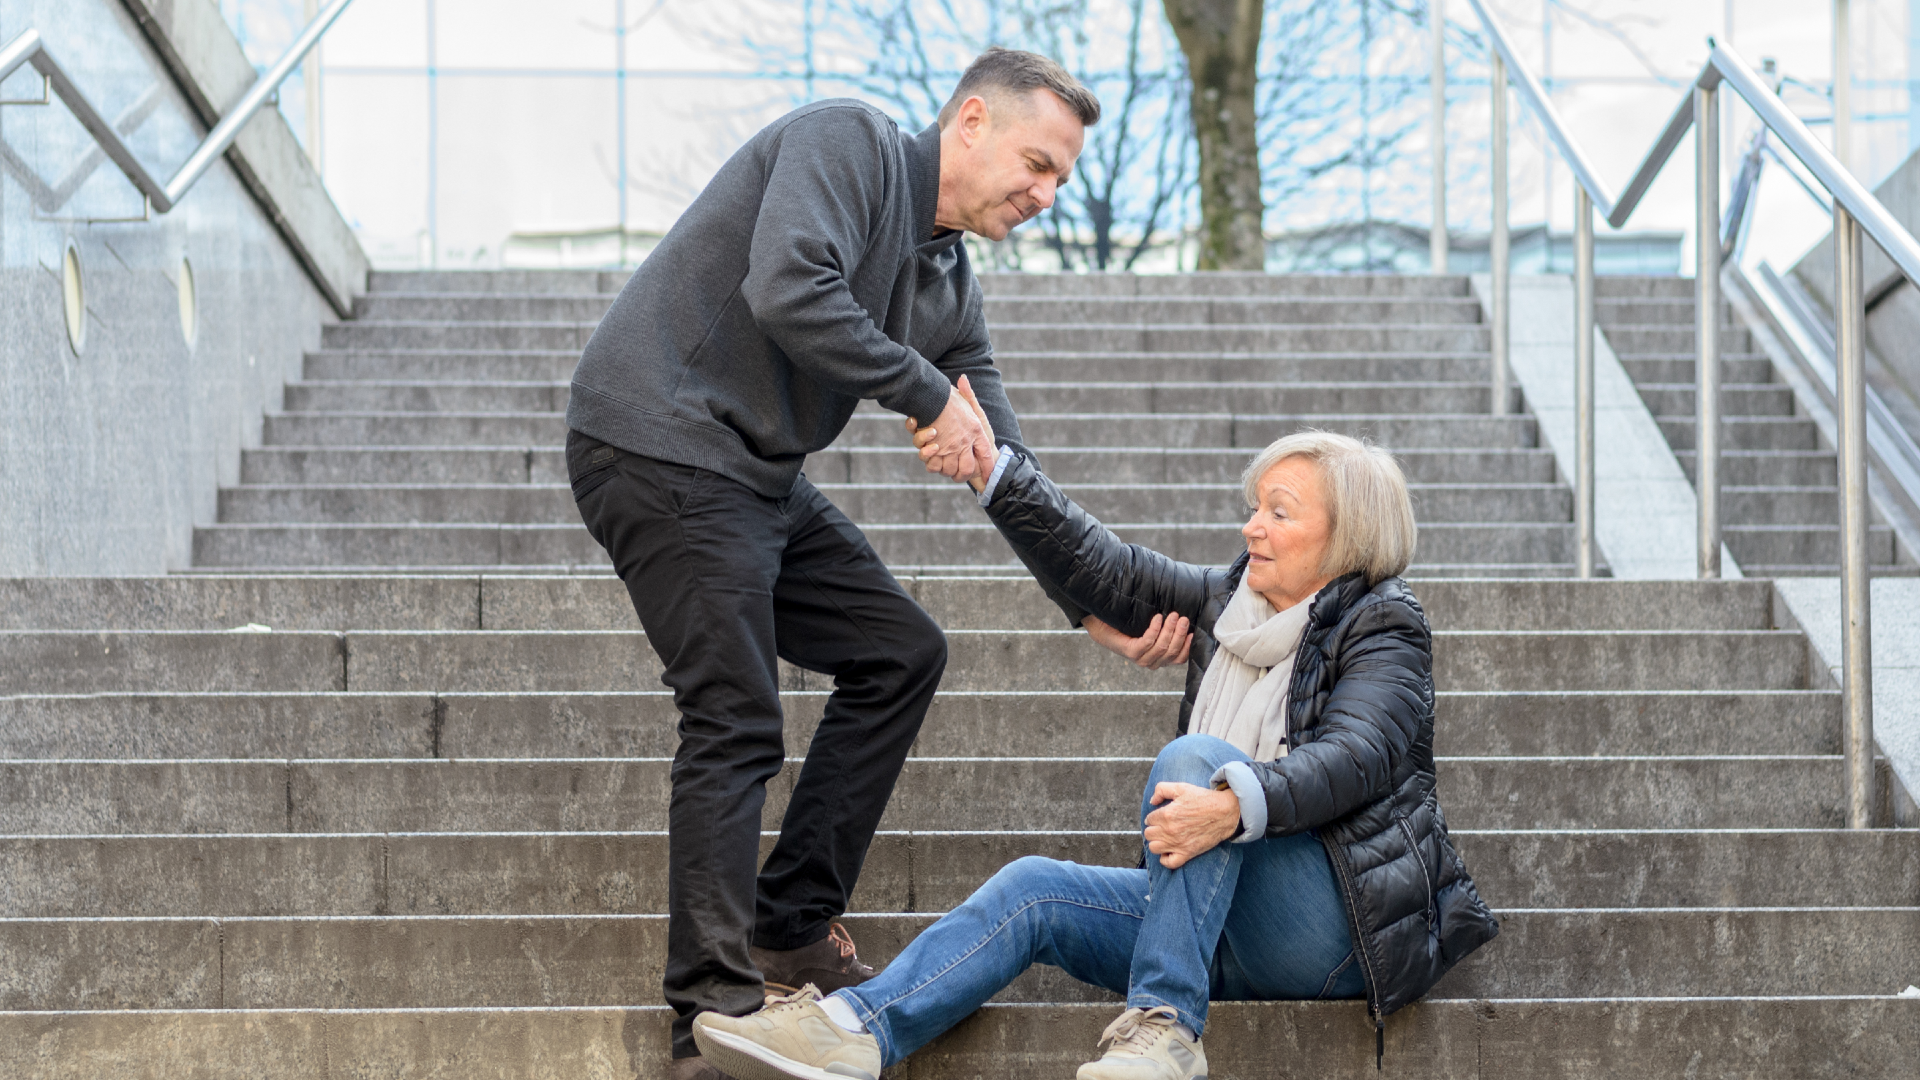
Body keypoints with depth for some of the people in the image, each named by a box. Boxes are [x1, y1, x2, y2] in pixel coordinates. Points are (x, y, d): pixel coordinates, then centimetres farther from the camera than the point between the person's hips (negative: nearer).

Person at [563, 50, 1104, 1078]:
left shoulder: (948, 287, 14)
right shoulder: (849, 143, -11)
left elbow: (1005, 474, 15)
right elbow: (787, 292, -28)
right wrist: (928, 395, -20)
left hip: (759, 479, 10)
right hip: (661, 446, -10)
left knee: (900, 652, 11)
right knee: (735, 722, -13)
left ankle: (790, 928, 14)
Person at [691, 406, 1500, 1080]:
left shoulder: (1383, 627, -3)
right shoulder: (1227, 601, 16)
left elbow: (1356, 756, -21)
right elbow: (1099, 566, 10)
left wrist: (1237, 805, -39)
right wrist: (991, 468, 1)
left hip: (1343, 923, -7)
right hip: (1233, 927, 7)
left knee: (1195, 757, -28)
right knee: (1032, 889, -14)